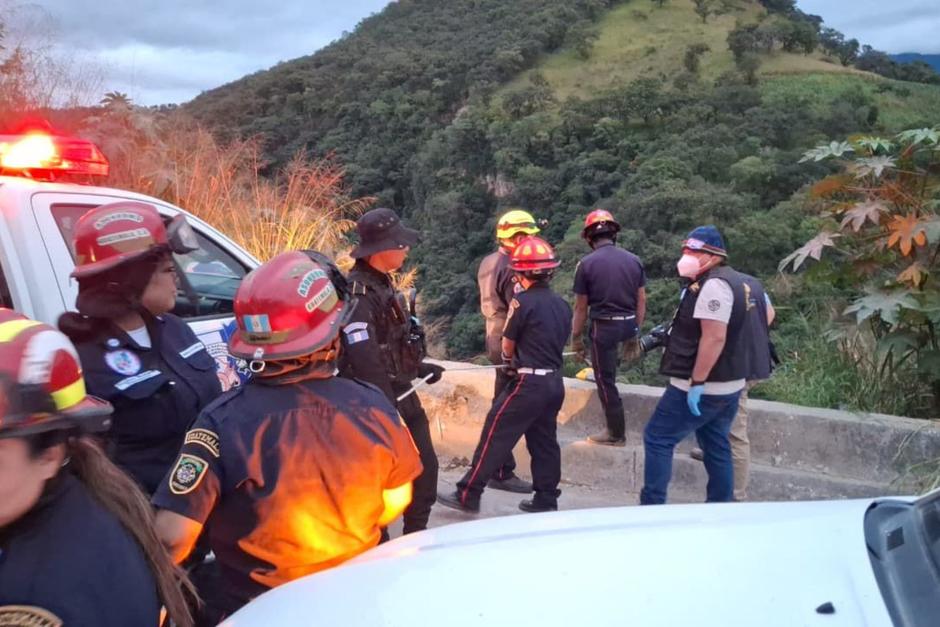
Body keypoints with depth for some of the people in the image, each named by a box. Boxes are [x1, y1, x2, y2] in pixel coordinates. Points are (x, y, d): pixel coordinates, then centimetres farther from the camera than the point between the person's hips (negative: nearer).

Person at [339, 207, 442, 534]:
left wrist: (420, 368, 24)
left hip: (403, 395, 9)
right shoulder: (358, 294, -22)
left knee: (425, 468, 16)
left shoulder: (382, 284, 9)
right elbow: (366, 362, -28)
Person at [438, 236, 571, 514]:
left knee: (495, 435, -2)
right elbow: (559, 341, 14)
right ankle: (546, 499, 19)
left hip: (529, 383, -7)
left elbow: (507, 345, -1)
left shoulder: (522, 301, -11)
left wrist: (509, 359, 21)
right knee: (544, 440, 14)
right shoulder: (562, 304, 10)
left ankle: (468, 495, 3)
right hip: (554, 381, 8)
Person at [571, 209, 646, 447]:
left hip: (604, 326, -4)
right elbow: (641, 300, 7)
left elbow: (580, 307, -5)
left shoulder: (587, 264, -9)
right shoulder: (634, 259, 2)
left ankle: (616, 434, 16)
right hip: (629, 324, 5)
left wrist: (576, 338, 6)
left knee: (606, 380, 7)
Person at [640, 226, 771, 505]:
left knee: (657, 438, -2)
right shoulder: (743, 283, 13)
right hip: (730, 384, 10)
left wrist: (697, 382, -25)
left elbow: (714, 337, -25)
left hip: (703, 388, -10)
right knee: (716, 446, 17)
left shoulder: (713, 285, -18)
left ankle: (652, 505, 1)